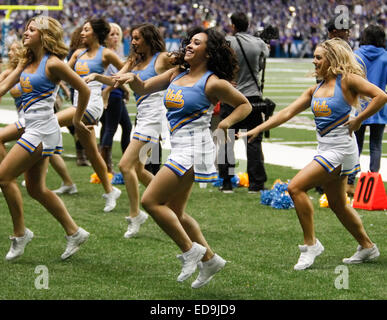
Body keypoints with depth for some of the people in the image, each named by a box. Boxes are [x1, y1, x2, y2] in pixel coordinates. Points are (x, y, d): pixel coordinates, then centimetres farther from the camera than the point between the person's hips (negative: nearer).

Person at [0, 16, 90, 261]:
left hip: (42, 129, -9)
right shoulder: (27, 62, 12)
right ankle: (74, 233, 19)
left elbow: (84, 90, -8)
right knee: (36, 188, 12)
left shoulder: (52, 64, -12)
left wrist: (77, 120, 3)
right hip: (33, 129, 9)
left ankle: (20, 232, 2)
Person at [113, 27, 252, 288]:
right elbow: (144, 89, 11)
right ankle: (210, 259, 24)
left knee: (151, 201, -11)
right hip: (180, 149, 9)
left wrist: (226, 122, -14)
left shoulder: (213, 83, -9)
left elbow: (245, 105, 1)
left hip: (194, 149, -9)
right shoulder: (176, 74, 11)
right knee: (175, 212, 14)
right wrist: (133, 79, -10)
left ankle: (191, 250, -3)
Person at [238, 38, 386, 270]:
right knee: (337, 203, 15)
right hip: (325, 149, 8)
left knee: (296, 187, -15)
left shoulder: (348, 81, -9)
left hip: (341, 149, -8)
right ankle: (367, 247, 29)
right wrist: (256, 130, 4)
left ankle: (311, 243, -7)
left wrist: (357, 120, -16)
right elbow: (287, 113, 11)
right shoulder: (316, 90, 13)